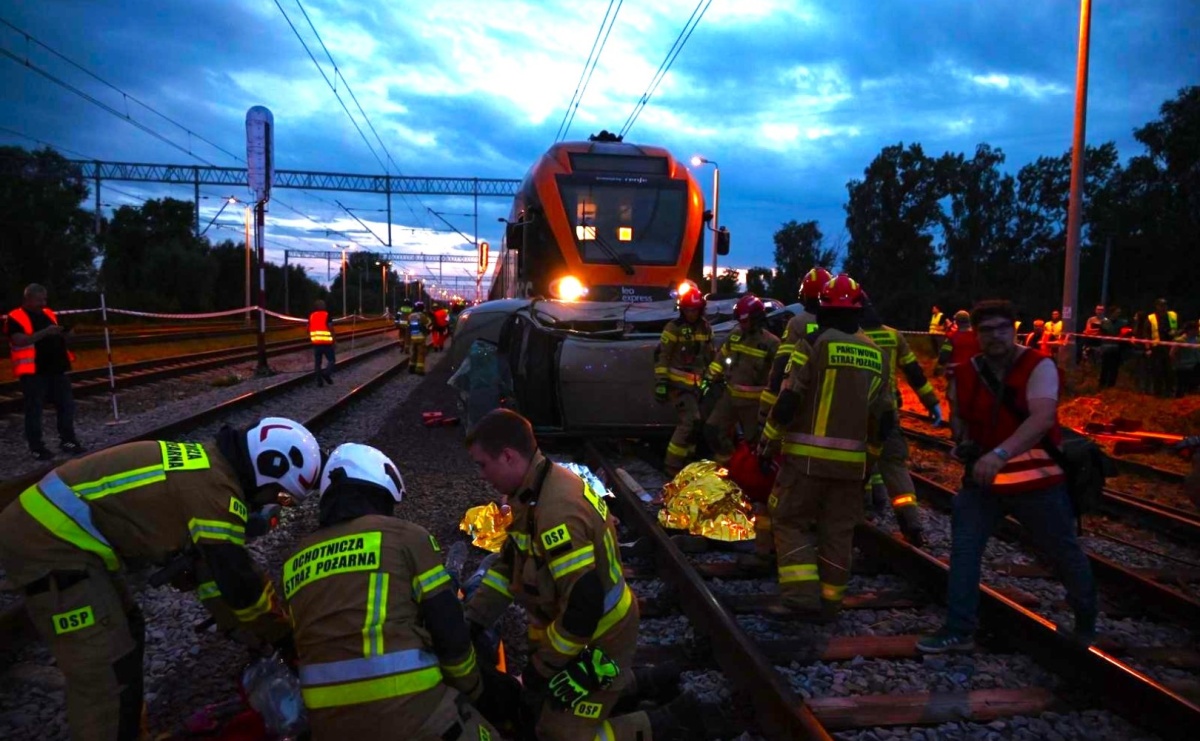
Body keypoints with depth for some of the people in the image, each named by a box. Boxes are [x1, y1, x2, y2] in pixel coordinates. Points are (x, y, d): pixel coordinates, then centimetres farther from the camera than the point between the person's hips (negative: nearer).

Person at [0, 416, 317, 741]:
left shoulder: (208, 467, 11)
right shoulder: (217, 490, -20)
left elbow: (210, 555, 22)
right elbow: (239, 580, -14)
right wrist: (284, 634, 1)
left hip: (45, 527, 11)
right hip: (50, 543, -11)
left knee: (126, 633, 21)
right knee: (106, 671, -6)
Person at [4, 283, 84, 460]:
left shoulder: (48, 314, 15)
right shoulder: (15, 318, -7)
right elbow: (19, 340, -23)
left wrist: (63, 335, 10)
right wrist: (45, 333, -28)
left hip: (55, 368, 7)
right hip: (33, 371, -7)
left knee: (66, 404, 9)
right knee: (34, 409, 1)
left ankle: (68, 441, 20)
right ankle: (36, 447, 9)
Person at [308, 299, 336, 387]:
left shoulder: (311, 316, 9)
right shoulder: (327, 315, -6)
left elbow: (308, 329, 11)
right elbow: (331, 328, -11)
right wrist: (333, 339, -1)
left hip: (316, 342, 4)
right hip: (326, 342, -4)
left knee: (317, 362, 8)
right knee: (331, 360, 7)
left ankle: (319, 381, 6)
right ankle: (327, 373, -19)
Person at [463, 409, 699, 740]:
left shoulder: (556, 514, -33)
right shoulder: (540, 491, -2)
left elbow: (584, 606, -32)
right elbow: (510, 563, 7)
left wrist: (542, 665, -19)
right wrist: (472, 621, 2)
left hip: (597, 641, -9)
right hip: (588, 629, 10)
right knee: (538, 700, 25)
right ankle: (640, 681, 31)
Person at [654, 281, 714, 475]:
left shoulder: (705, 328, 8)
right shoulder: (674, 328, -11)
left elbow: (709, 356, 19)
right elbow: (661, 356, -12)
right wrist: (661, 382, -16)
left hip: (696, 383, 7)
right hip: (678, 383, -7)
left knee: (690, 422, 14)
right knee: (690, 421, -17)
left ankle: (685, 460, 28)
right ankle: (673, 465, -10)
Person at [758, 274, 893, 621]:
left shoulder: (814, 343, -8)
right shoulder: (877, 355, 8)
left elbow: (788, 399, -13)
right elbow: (883, 419, 10)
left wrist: (768, 441, -2)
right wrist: (870, 454, 22)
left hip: (806, 455, -4)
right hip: (850, 461, 5)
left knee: (790, 520, 6)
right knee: (838, 530, 13)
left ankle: (802, 594, -4)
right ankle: (830, 600, 20)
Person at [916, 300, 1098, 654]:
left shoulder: (1039, 366, -14)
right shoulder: (965, 375, 0)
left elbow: (1042, 417, -31)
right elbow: (958, 415, 19)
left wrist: (1000, 453, -44)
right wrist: (962, 441, -4)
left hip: (1036, 477, -4)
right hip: (983, 476, 4)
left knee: (1064, 552, 13)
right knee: (963, 548, -2)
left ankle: (1087, 622, 40)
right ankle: (958, 630, 6)